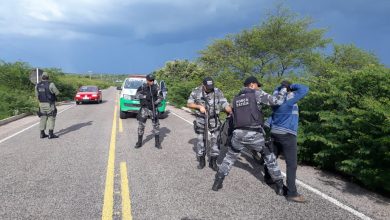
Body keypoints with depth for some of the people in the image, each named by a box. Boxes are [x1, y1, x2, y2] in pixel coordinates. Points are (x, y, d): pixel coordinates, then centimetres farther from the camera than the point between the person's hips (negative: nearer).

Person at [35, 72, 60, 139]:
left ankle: (42, 133, 15)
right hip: (50, 104, -5)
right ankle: (51, 134, -4)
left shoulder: (37, 85, 4)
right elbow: (57, 93, -7)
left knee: (43, 118, 13)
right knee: (51, 118, -1)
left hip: (41, 104, 5)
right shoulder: (50, 84, -14)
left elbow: (37, 95, 11)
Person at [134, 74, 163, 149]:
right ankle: (139, 142, 16)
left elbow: (160, 97, 2)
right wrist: (145, 96, -18)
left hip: (153, 109, 0)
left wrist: (155, 102, -13)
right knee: (141, 125, 2)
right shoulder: (142, 87, 0)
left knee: (156, 125, 3)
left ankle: (157, 143, 13)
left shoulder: (156, 87, 0)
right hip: (144, 108, 0)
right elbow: (137, 95, -6)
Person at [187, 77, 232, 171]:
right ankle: (201, 160, 23)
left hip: (214, 119, 0)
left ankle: (213, 161, 15)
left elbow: (225, 104, -13)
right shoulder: (196, 91, -5)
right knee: (201, 139, 7)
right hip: (201, 119, 0)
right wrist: (199, 106, -16)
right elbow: (189, 104, -1)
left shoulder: (217, 92, -8)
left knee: (215, 139, 0)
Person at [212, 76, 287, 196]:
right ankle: (280, 186, 20)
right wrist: (284, 89, 11)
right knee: (269, 157, 17)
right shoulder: (257, 93, 3)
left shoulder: (236, 98, 18)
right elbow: (276, 101, -5)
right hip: (254, 135, -3)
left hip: (238, 134, 4)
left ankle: (217, 182, 20)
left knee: (230, 157, 24)